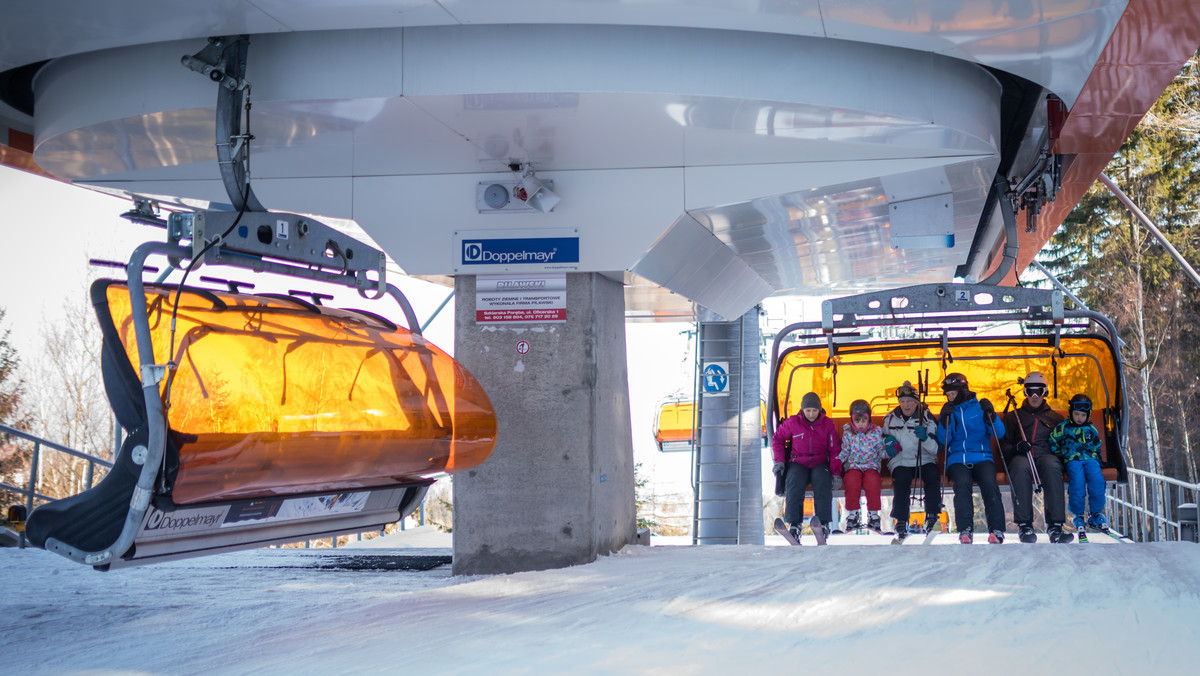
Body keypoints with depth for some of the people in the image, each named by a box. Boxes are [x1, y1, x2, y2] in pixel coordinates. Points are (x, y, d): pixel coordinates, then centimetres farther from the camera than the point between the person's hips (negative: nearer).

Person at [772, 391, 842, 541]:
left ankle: (823, 523, -39)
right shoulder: (793, 423, 4)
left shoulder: (827, 424, 5)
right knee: (794, 483, -34)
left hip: (820, 464, 0)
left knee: (823, 482, -35)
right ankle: (794, 524, -37)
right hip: (798, 463, 0)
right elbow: (778, 439, 17)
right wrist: (779, 460, 4)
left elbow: (835, 450, 6)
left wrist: (836, 473, -6)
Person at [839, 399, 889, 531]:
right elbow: (845, 452, 11)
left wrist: (888, 450, -11)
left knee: (872, 480, -34)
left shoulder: (876, 432, 6)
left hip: (871, 466, 0)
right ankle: (853, 514, -20)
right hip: (852, 466, 1)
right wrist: (837, 460, -8)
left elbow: (881, 453, 10)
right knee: (852, 480, -34)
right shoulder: (848, 433, 9)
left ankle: (873, 514, -21)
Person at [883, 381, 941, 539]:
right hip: (901, 462, 0)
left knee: (933, 478, -31)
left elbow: (935, 449, -9)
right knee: (901, 481, -31)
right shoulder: (891, 419, 5)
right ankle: (901, 521, -27)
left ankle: (932, 517, -21)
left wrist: (925, 438, -30)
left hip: (924, 461, 0)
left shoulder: (926, 419, -2)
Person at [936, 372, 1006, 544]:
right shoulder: (947, 411, 15)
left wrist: (991, 416, -11)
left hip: (982, 458, 0)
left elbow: (999, 433, 4)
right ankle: (965, 529, -34)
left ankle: (996, 529, -29)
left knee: (989, 484, -28)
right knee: (963, 484, -30)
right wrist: (944, 421, -12)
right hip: (957, 460, 0)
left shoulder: (979, 407, 11)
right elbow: (943, 441, 2)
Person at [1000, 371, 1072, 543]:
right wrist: (1016, 447, -7)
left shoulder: (1055, 418, 28)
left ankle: (1055, 526, -46)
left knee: (1052, 466, -39)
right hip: (1020, 457, 0)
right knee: (1020, 468, -40)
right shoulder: (1013, 416, 25)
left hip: (1046, 455, 0)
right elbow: (1004, 444, 17)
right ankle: (1024, 526, -41)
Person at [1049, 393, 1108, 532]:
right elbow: (1052, 441, 17)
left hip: (1090, 459, 2)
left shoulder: (1091, 430, 18)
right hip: (1072, 460, -2)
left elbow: (1097, 447, 28)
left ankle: (1096, 515, -15)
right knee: (1077, 480, -32)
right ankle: (1078, 515, -19)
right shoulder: (1063, 428, 10)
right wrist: (1058, 454, 4)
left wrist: (1096, 458, 12)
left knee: (1097, 479, -28)